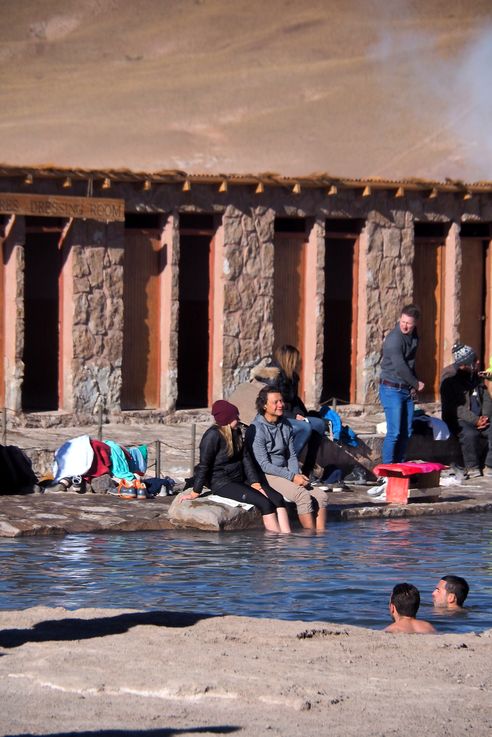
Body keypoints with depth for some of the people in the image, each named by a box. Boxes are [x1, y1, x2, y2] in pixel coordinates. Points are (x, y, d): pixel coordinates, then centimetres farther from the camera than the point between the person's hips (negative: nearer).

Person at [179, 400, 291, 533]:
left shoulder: (236, 432, 9)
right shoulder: (213, 435, -17)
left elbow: (245, 458, 8)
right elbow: (204, 465, -15)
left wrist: (255, 482, -2)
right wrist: (195, 493, -12)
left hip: (239, 479, 8)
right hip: (221, 483, -8)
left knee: (278, 499, -10)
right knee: (265, 503, -22)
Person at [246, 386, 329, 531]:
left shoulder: (285, 425, 11)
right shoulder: (256, 430, -12)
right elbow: (264, 465, -16)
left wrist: (297, 475, -5)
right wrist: (292, 477, -20)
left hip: (285, 473, 8)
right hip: (267, 476, -8)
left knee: (321, 496, -11)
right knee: (303, 496, -28)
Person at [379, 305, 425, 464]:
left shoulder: (414, 336, 7)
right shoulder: (394, 339, -18)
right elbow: (400, 367, -19)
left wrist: (414, 386, 6)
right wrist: (416, 384, -7)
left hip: (407, 390, 7)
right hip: (392, 389, -7)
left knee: (406, 432, 7)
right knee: (394, 432, -10)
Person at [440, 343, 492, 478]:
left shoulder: (476, 375, 11)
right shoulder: (449, 377, -11)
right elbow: (454, 406, -17)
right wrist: (475, 420, -22)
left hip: (478, 418, 6)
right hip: (458, 420, -6)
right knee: (469, 433, -36)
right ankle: (473, 468, -17)